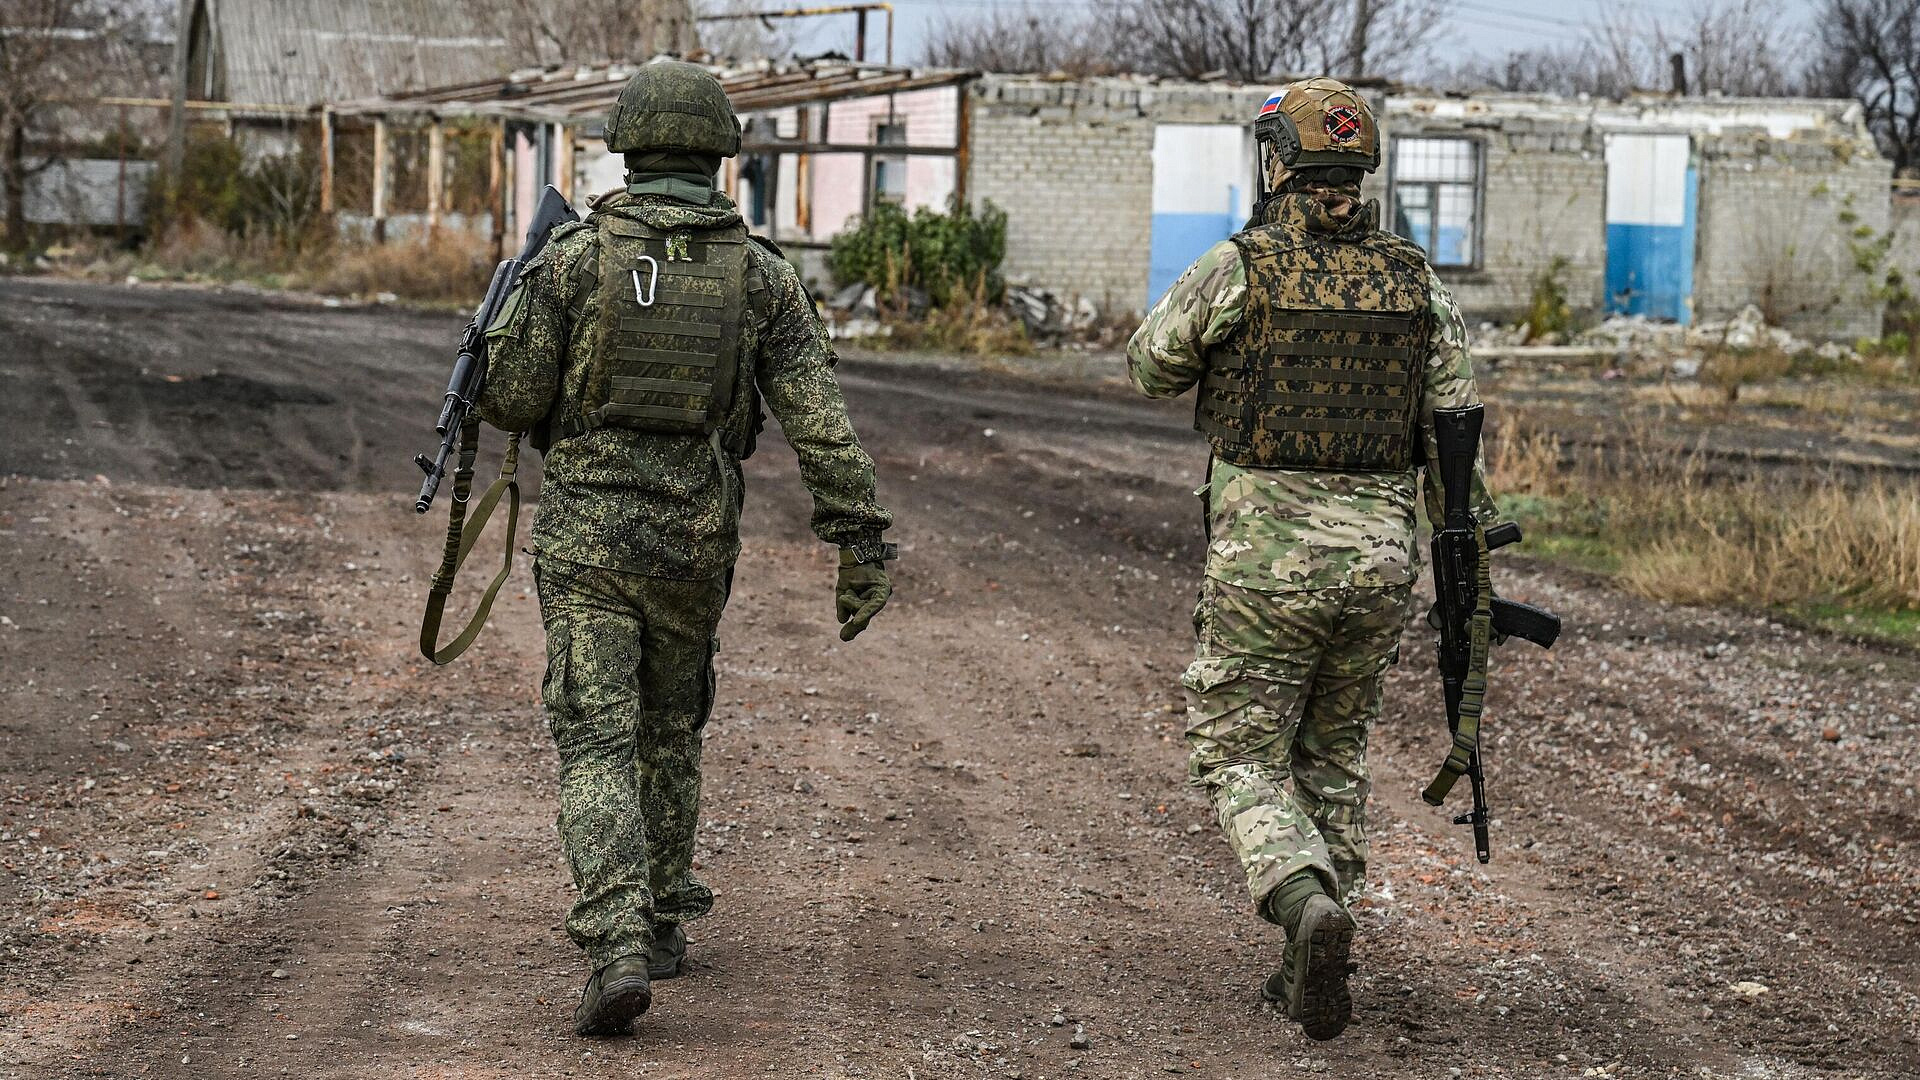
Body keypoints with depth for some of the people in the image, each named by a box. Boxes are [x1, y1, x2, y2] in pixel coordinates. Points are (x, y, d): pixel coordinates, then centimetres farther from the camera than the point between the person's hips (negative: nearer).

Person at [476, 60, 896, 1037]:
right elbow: (822, 423, -6)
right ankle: (660, 922, 33)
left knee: (597, 746, -4)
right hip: (695, 542, 2)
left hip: (584, 534, -2)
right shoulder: (761, 273, -1)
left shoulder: (573, 256, -6)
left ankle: (617, 950, -21)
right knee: (670, 728, 23)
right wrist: (860, 548, -4)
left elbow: (509, 399, -4)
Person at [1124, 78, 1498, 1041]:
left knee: (1240, 764, 6)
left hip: (1262, 564, -4)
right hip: (1376, 564, 4)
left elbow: (1151, 369, 8)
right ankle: (1315, 965, 21)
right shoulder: (1415, 285, 2)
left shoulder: (1235, 271, -10)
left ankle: (1310, 907, -22)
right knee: (1332, 759, 21)